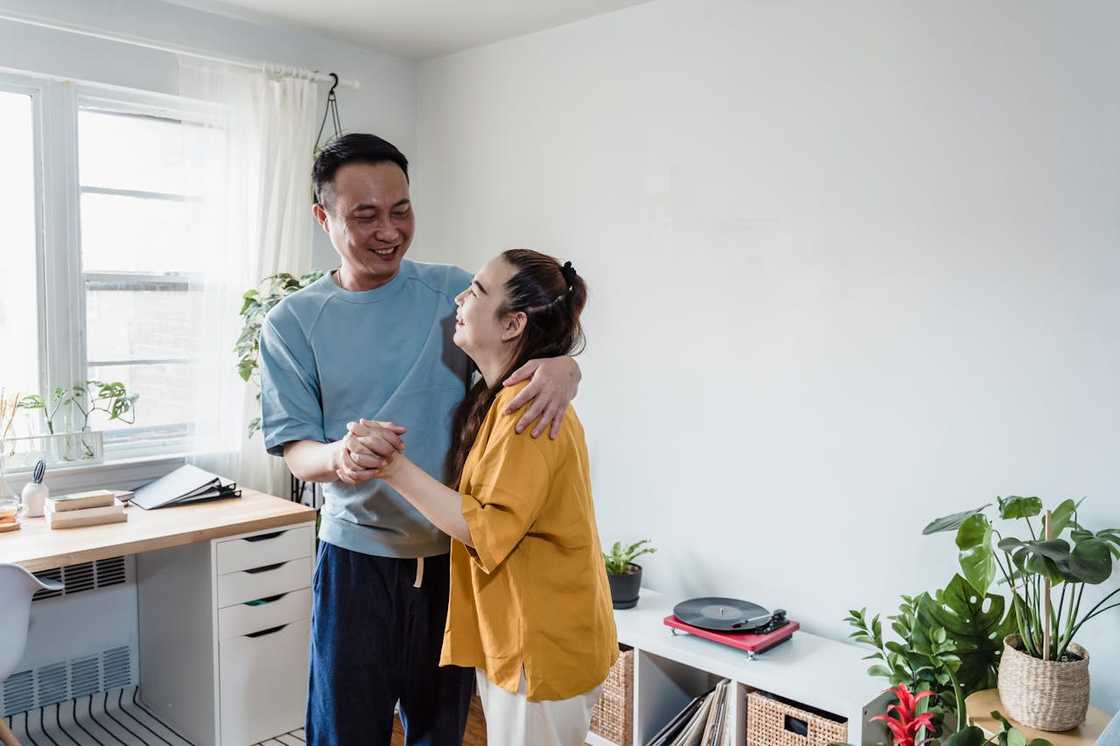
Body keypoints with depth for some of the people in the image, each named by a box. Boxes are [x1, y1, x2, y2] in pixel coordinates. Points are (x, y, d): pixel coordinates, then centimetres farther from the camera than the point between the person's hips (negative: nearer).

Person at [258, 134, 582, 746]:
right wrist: (340, 456, -31)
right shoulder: (291, 323, -4)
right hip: (358, 559, -1)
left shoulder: (452, 292, -1)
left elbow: (530, 344, -1)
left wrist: (563, 367, -26)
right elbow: (295, 451, -7)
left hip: (454, 556, 2)